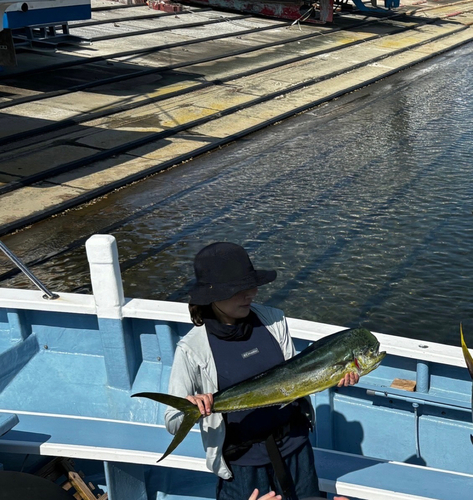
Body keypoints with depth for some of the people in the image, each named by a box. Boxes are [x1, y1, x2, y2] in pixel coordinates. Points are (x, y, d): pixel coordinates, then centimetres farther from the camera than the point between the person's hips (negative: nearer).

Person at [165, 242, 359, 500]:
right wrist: (189, 409, -34)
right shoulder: (193, 349, -17)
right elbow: (172, 423, -13)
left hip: (294, 446, 4)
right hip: (242, 460, -3)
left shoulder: (273, 320, -8)